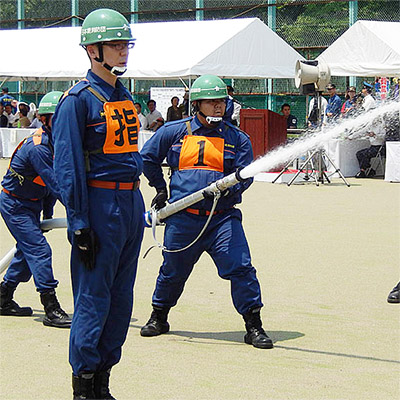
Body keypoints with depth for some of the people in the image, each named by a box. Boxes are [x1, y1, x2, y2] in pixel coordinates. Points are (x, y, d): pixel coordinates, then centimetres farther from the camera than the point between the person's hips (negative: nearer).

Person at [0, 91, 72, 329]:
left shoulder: (57, 143, 2)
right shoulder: (37, 147, -28)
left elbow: (52, 181, 9)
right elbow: (55, 184, -32)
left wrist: (48, 213, 9)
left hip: (32, 204, 10)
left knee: (27, 251, 15)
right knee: (39, 250, -15)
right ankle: (51, 310, -16)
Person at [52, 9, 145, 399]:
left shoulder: (125, 98, 14)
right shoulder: (78, 100, -10)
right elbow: (67, 166, -13)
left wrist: (137, 205, 18)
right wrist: (79, 224, -17)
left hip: (131, 203, 8)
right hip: (100, 204, -8)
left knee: (121, 298, 12)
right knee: (93, 299, -4)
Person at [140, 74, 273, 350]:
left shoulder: (237, 138, 6)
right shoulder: (175, 132, 7)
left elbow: (246, 174, 0)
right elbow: (147, 158, 20)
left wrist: (230, 187, -20)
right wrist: (161, 188, 20)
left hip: (222, 217, -1)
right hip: (183, 217, 1)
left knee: (240, 268, -13)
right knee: (173, 271, 13)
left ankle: (254, 326, -6)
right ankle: (159, 318, 35)